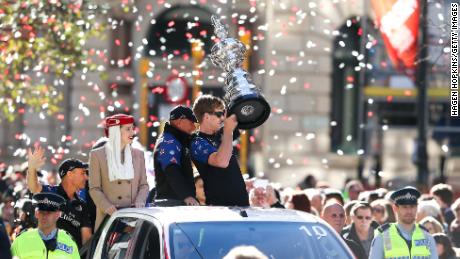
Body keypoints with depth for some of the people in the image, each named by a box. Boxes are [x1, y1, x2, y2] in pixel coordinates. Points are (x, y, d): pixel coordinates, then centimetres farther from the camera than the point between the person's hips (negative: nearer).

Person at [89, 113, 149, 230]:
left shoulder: (138, 154, 14)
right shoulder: (97, 155, 4)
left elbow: (143, 185, 14)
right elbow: (94, 189, 1)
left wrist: (139, 201, -5)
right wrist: (106, 206, -15)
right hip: (108, 216, -2)